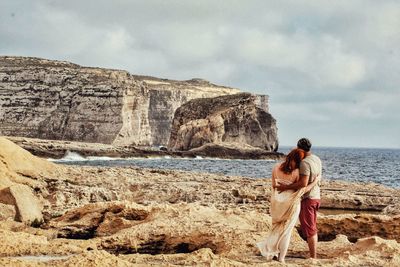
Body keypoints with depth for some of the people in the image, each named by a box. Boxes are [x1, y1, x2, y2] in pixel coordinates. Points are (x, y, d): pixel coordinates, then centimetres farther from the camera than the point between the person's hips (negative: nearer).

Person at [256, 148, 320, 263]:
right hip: (291, 203, -3)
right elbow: (302, 190, -14)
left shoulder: (276, 167, -3)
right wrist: (314, 182, -4)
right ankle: (281, 258, 11)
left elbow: (273, 185, 6)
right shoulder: (297, 172, -16)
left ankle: (269, 250, 10)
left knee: (276, 227, 20)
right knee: (286, 230, 9)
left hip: (277, 201, 3)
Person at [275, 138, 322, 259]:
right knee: (313, 229, 16)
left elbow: (303, 183, -29)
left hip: (307, 199, -9)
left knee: (309, 230, -3)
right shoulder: (317, 159, 8)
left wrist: (286, 187, -24)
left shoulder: (305, 163, -21)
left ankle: (313, 257, 0)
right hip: (316, 197, 9)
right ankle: (314, 256, 22)